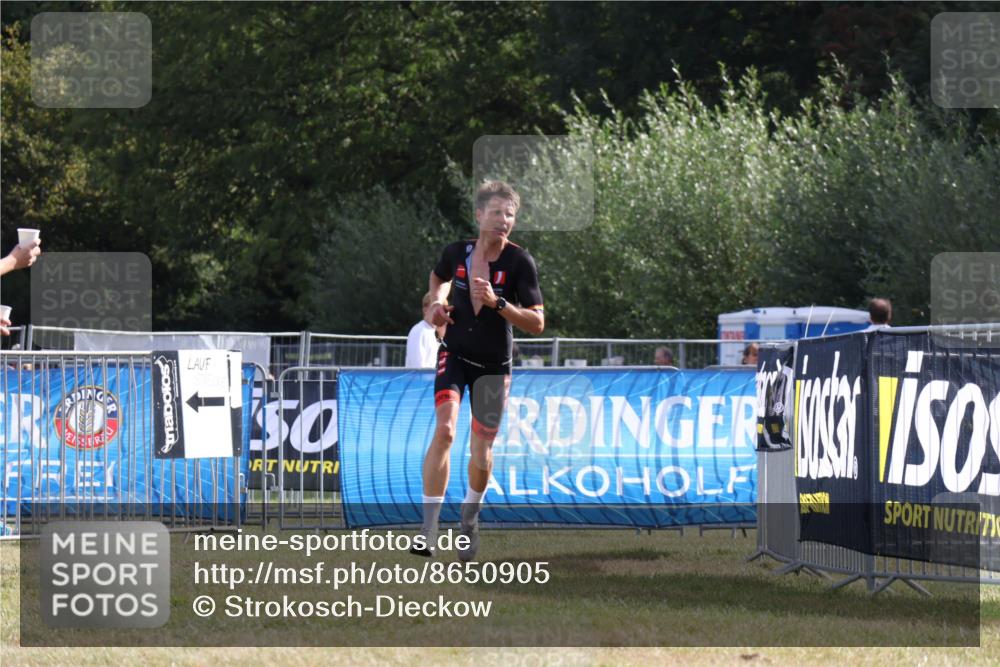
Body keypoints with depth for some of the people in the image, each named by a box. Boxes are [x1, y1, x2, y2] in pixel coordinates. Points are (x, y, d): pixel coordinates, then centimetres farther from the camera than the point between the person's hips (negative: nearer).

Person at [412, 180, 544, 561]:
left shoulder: (519, 262, -14)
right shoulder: (457, 252, -6)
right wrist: (437, 303, 0)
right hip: (455, 355, 0)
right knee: (444, 430, -22)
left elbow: (537, 323, -16)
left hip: (494, 366, 0)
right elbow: (439, 277, 20)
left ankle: (470, 519, 37)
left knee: (481, 450, 8)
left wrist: (497, 302, -29)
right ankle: (429, 529, -23)